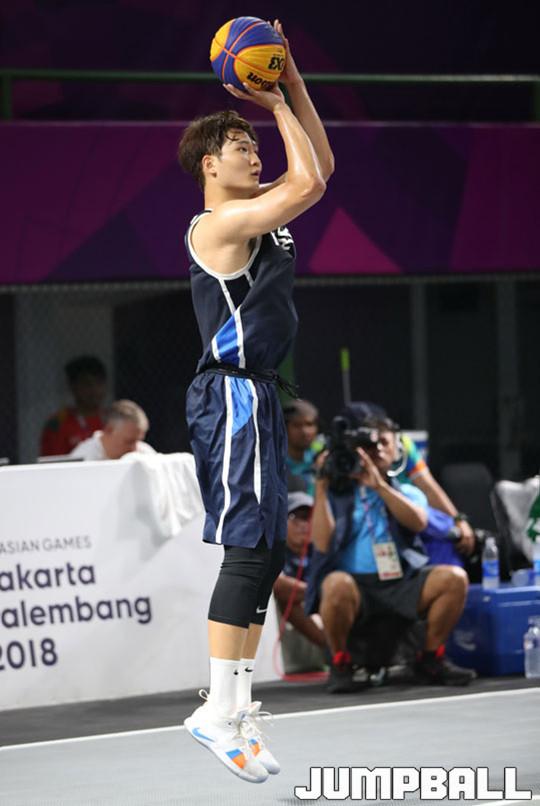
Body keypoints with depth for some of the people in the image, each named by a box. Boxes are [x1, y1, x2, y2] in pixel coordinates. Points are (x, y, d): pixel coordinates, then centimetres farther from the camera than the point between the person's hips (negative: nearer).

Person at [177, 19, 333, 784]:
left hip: (255, 395, 10)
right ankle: (219, 710, -15)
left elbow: (319, 168, 20)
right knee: (249, 544, -14)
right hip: (234, 395, -10)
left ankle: (238, 706, 13)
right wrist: (276, 104, -9)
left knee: (265, 549, 10)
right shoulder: (219, 224, -13)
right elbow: (310, 181, -20)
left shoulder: (254, 215, 14)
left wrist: (293, 83, 12)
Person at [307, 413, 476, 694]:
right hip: (355, 581, -3)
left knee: (454, 577, -22)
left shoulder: (407, 493, 19)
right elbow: (323, 544, -5)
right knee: (337, 584, -38)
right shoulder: (337, 494, 12)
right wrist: (321, 487, -5)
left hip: (401, 582, 3)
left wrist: (379, 485, -14)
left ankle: (431, 659, -5)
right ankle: (340, 664, -15)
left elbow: (418, 522, -6)